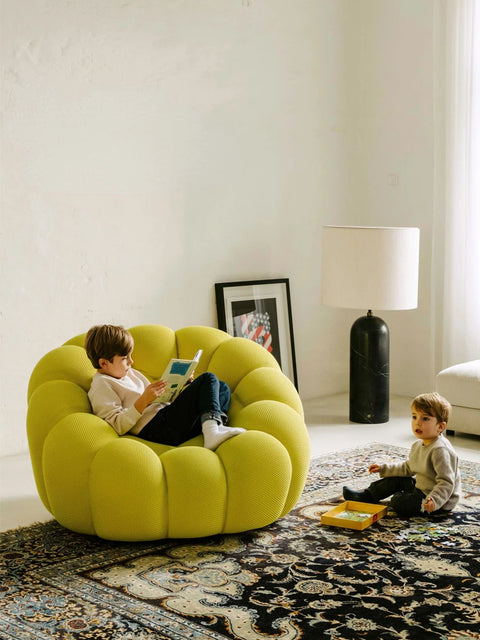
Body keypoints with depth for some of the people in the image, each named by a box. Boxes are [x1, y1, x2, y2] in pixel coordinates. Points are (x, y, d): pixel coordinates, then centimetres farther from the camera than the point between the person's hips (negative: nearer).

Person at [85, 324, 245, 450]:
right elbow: (119, 426, -17)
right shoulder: (101, 386, -6)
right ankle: (211, 427, -33)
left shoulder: (131, 373, 24)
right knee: (208, 379, -12)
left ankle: (217, 424, -15)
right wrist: (144, 400, -23)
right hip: (156, 428, -10)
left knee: (222, 387, 16)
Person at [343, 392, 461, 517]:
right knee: (396, 479, 14)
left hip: (441, 502, -10)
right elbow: (408, 468, 22)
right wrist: (384, 469, 20)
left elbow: (446, 483, -29)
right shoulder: (418, 445, 6)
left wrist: (434, 500, -42)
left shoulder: (440, 450, -26)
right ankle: (366, 496, 24)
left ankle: (400, 496, 15)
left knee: (398, 503, -18)